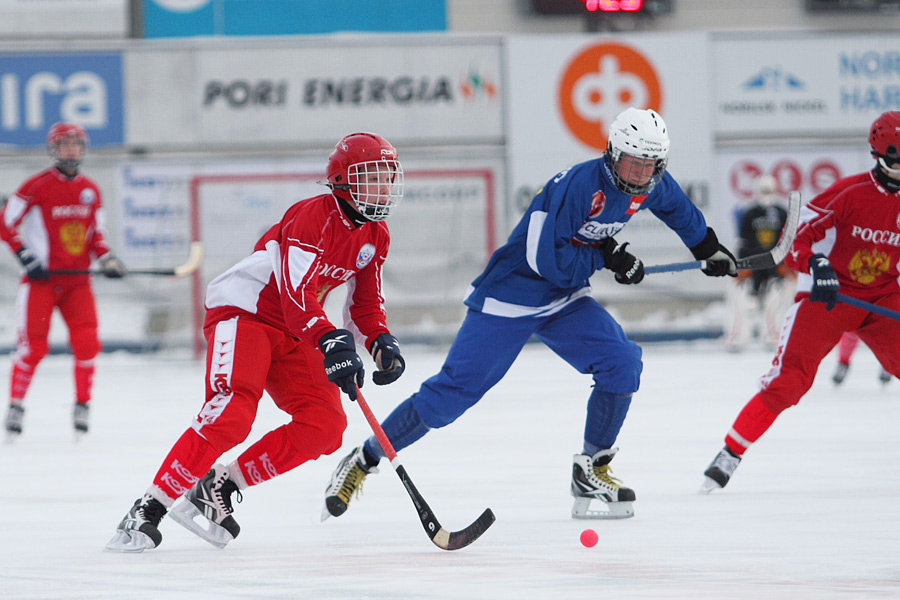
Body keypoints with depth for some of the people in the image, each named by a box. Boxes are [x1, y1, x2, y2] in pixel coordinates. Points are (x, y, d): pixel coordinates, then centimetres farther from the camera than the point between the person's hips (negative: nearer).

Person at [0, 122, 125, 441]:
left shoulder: (90, 190, 10)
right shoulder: (37, 186, -6)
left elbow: (96, 233, 18)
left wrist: (107, 259, 0)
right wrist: (26, 257, -13)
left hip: (77, 280, 4)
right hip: (40, 279, -4)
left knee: (87, 341, -8)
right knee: (32, 345, -7)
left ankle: (83, 404, 6)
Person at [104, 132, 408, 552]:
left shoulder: (375, 236, 6)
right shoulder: (313, 217, -21)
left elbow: (366, 300, 15)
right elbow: (296, 293, -31)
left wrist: (381, 343, -5)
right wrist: (331, 343, -44)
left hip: (295, 335, 9)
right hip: (243, 312, -9)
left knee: (325, 425, -10)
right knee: (231, 413, -29)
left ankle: (219, 486, 0)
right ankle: (148, 511, -24)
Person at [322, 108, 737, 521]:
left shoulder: (650, 187, -5)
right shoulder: (578, 185, -29)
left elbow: (676, 206, 22)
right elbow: (547, 260, -29)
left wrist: (710, 249, 29)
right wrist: (606, 257, -22)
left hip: (564, 300, 7)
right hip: (510, 296, -7)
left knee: (622, 362, -13)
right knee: (452, 392, -9)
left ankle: (591, 471, 1)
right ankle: (363, 461, 3)